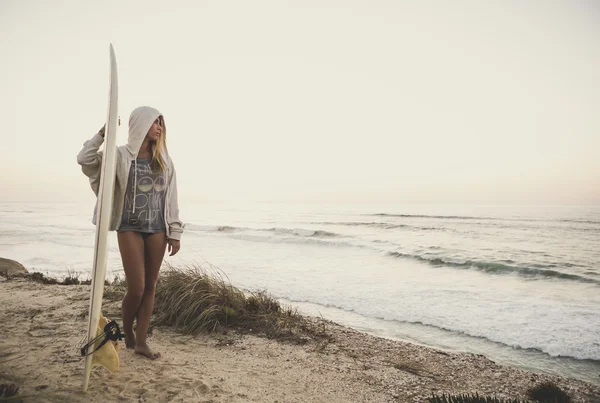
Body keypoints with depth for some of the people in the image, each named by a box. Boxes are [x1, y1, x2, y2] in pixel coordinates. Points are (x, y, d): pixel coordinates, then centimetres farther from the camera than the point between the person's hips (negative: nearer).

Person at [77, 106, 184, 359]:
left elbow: (171, 198, 7)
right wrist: (103, 133, -12)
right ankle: (127, 332, 26)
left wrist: (175, 232, 4)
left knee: (150, 287, 5)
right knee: (136, 288, -3)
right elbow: (85, 160, -12)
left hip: (157, 228, 4)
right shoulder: (121, 155, -1)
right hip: (130, 227, -3)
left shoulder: (164, 160, 8)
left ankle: (141, 341, 16)